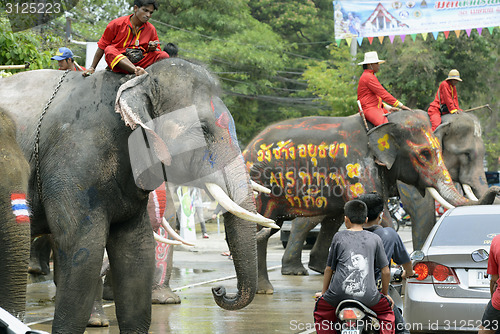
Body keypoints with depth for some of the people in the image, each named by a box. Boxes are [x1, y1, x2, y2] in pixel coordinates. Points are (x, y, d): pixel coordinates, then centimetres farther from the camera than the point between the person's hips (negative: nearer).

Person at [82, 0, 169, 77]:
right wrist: (92, 68, 7)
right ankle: (137, 71, -57)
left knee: (163, 55, -21)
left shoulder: (151, 29, 10)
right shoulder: (117, 24, 2)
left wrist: (152, 48, -8)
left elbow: (158, 51, 17)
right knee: (109, 50, -35)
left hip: (140, 63, 2)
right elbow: (102, 47, 9)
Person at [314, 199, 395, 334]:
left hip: (339, 292, -1)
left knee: (320, 312, 27)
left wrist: (323, 292, 29)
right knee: (387, 310, 29)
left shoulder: (339, 237, 11)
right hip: (367, 296, 1)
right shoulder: (375, 239, 13)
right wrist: (385, 293, 29)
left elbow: (329, 269, 15)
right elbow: (385, 271, 13)